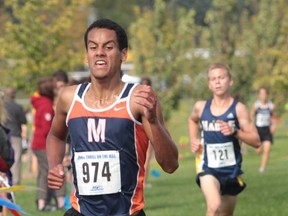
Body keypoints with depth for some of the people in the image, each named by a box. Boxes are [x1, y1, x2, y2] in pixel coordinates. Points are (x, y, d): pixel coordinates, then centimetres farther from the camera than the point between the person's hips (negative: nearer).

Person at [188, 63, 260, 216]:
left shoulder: (238, 109, -10)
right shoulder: (201, 107, -1)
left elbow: (256, 141, -11)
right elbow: (192, 120, 26)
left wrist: (235, 132, -26)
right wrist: (193, 139, 8)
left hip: (231, 169, 1)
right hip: (208, 168, -1)